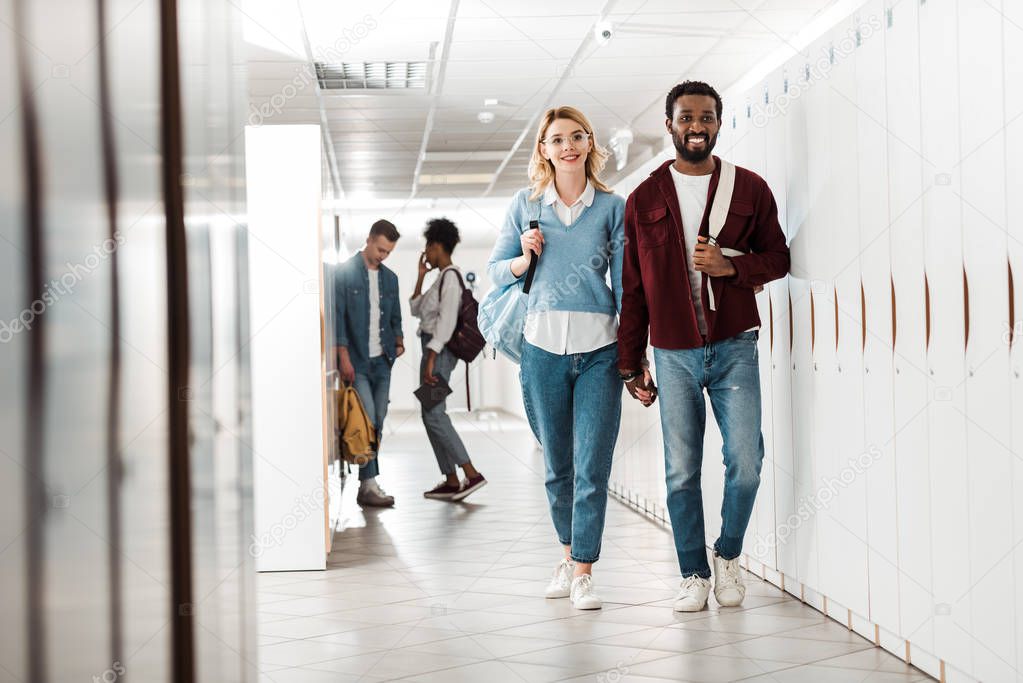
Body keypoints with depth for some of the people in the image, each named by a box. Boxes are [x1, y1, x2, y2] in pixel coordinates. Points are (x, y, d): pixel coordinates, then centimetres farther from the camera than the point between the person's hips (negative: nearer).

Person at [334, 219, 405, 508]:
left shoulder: (390, 278, 14)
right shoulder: (344, 273, -4)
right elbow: (337, 316, -8)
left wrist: (398, 340, 1)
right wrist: (344, 356, -14)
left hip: (382, 361, 6)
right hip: (356, 362, -6)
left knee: (378, 423, 6)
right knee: (367, 421, -12)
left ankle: (367, 482, 13)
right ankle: (369, 485, -11)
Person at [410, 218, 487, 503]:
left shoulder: (450, 277, -13)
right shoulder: (442, 277, 17)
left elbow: (447, 321, -21)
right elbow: (416, 309, 26)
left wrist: (430, 359, -24)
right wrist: (421, 276, 18)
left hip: (439, 351, -10)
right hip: (433, 350, 10)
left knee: (433, 415, -13)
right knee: (433, 415, 9)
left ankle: (471, 474, -14)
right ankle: (451, 481, 10)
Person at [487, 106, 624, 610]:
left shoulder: (613, 207, 4)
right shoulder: (525, 204, 8)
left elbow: (625, 282, 5)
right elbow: (495, 269, 14)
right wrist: (524, 259, -7)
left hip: (599, 348, -1)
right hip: (542, 346, 2)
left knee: (592, 467, -5)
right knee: (556, 465, 11)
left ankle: (583, 572, 1)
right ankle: (568, 554, 28)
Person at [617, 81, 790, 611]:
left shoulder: (749, 188, 6)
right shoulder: (644, 199, 7)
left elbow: (778, 258, 9)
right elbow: (632, 288, 8)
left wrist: (731, 266, -13)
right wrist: (631, 364, 6)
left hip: (734, 347, 0)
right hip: (673, 353, 1)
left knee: (746, 460, -7)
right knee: (681, 472, 3)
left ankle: (728, 554, 17)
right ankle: (693, 573, 16)